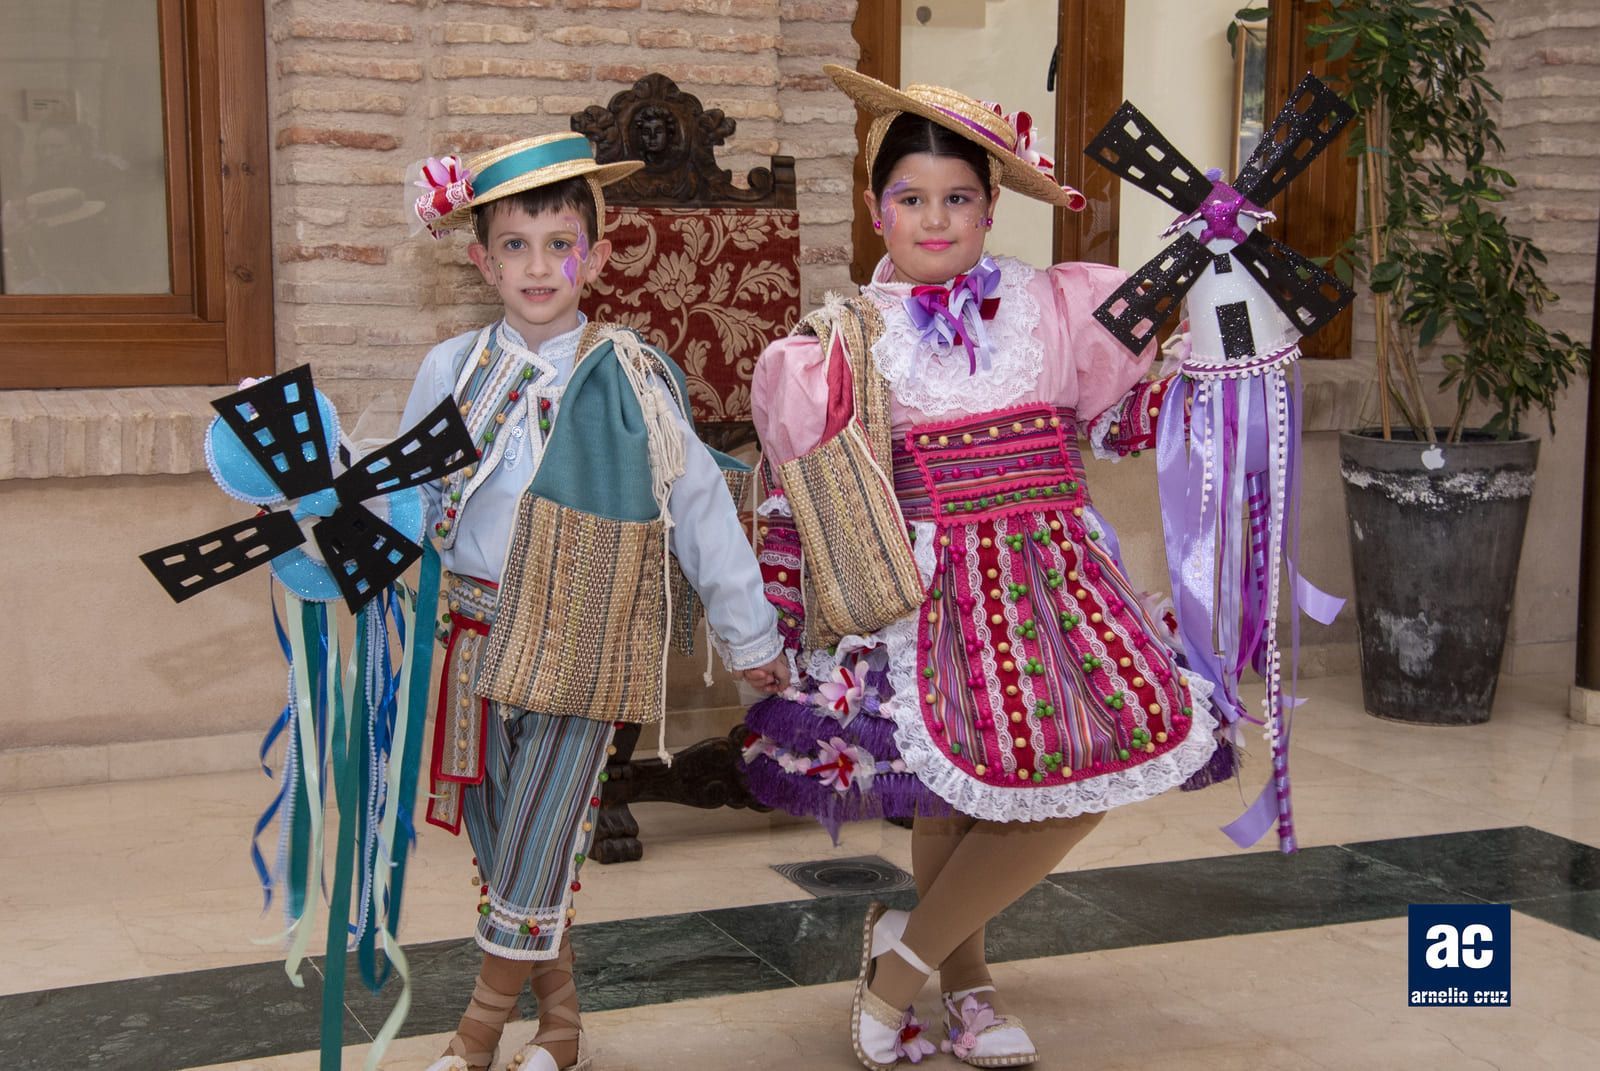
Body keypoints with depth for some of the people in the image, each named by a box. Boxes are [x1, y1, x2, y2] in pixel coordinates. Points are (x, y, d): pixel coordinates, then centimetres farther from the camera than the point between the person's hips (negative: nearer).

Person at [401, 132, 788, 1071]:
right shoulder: (452, 371, 3)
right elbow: (407, 496, 15)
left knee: (535, 847, -2)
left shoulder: (629, 382, -6)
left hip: (578, 645, -4)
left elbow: (701, 508, 1)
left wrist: (750, 638, 6)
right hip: (474, 636, 4)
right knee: (504, 847, 12)